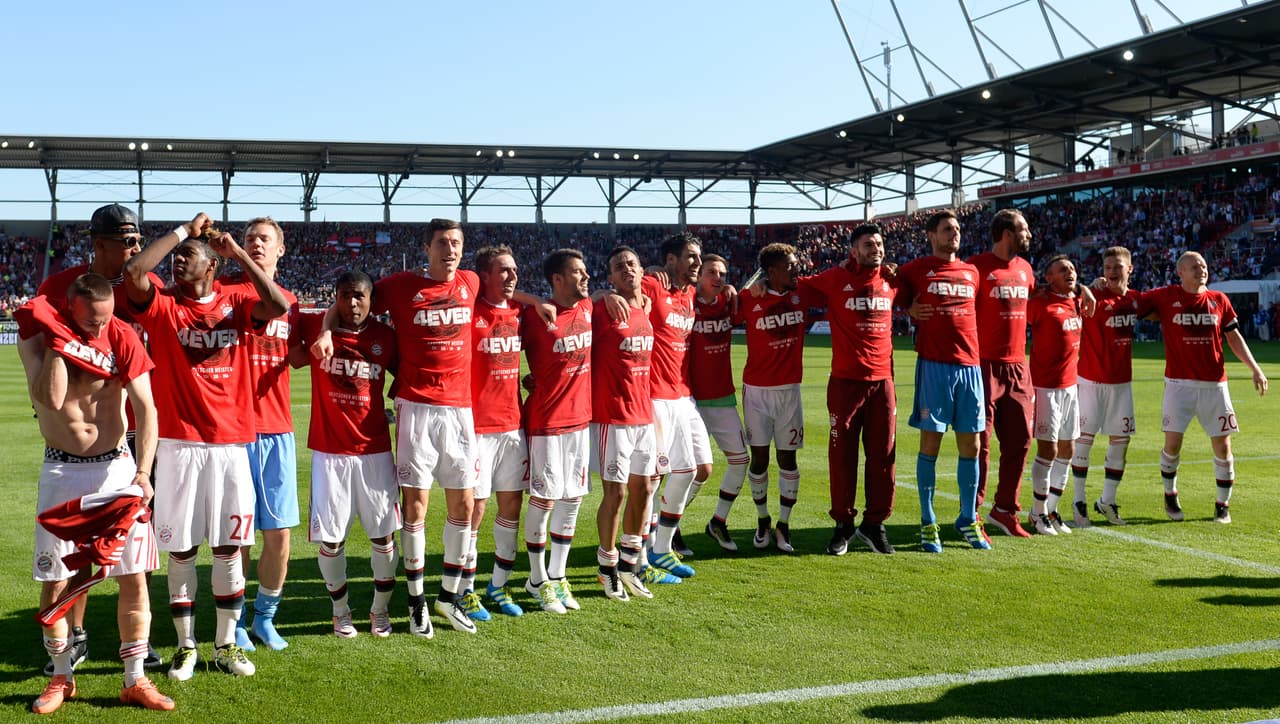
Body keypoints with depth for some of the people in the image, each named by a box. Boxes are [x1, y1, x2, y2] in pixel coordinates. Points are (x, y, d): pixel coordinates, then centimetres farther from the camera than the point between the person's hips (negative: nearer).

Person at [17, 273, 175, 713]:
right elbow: (51, 398, -21)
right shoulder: (36, 334, -8)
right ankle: (61, 677, 21)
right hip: (61, 470, 0)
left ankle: (135, 681, 10)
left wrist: (143, 471, -23)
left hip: (117, 466, 0)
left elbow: (145, 408, -12)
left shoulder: (122, 338, -8)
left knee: (134, 575, -1)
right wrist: (59, 340, -21)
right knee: (54, 579, 3)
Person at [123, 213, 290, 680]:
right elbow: (133, 271, -16)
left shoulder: (235, 305, 6)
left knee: (228, 546, 7)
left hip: (230, 444, 1)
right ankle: (186, 646, 17)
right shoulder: (161, 306, 3)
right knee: (181, 548, 5)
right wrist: (183, 228, -8)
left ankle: (225, 644, 19)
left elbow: (279, 306, -13)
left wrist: (238, 253, -9)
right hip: (178, 444, -1)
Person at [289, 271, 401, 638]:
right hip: (329, 451, -1)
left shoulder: (385, 336, 2)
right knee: (329, 536, 2)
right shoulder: (314, 327, -2)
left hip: (375, 450, 1)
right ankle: (341, 610, 23)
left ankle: (381, 610, 25)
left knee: (384, 533, 6)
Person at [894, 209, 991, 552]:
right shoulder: (915, 270, 3)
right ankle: (927, 523, 7)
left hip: (970, 365, 4)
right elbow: (894, 302, 10)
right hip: (934, 366, -4)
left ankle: (969, 520, 18)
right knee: (930, 444, -1)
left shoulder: (971, 272, 15)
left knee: (970, 446, 7)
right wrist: (912, 310, -6)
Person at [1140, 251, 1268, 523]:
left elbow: (1234, 337, 12)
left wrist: (1254, 368, 5)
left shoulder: (1219, 300, 7)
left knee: (1222, 444, 3)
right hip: (1179, 383, -2)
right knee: (1173, 441, -7)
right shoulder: (1164, 297, -1)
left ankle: (1223, 504, 18)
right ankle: (1170, 495, 18)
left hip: (1214, 384, 2)